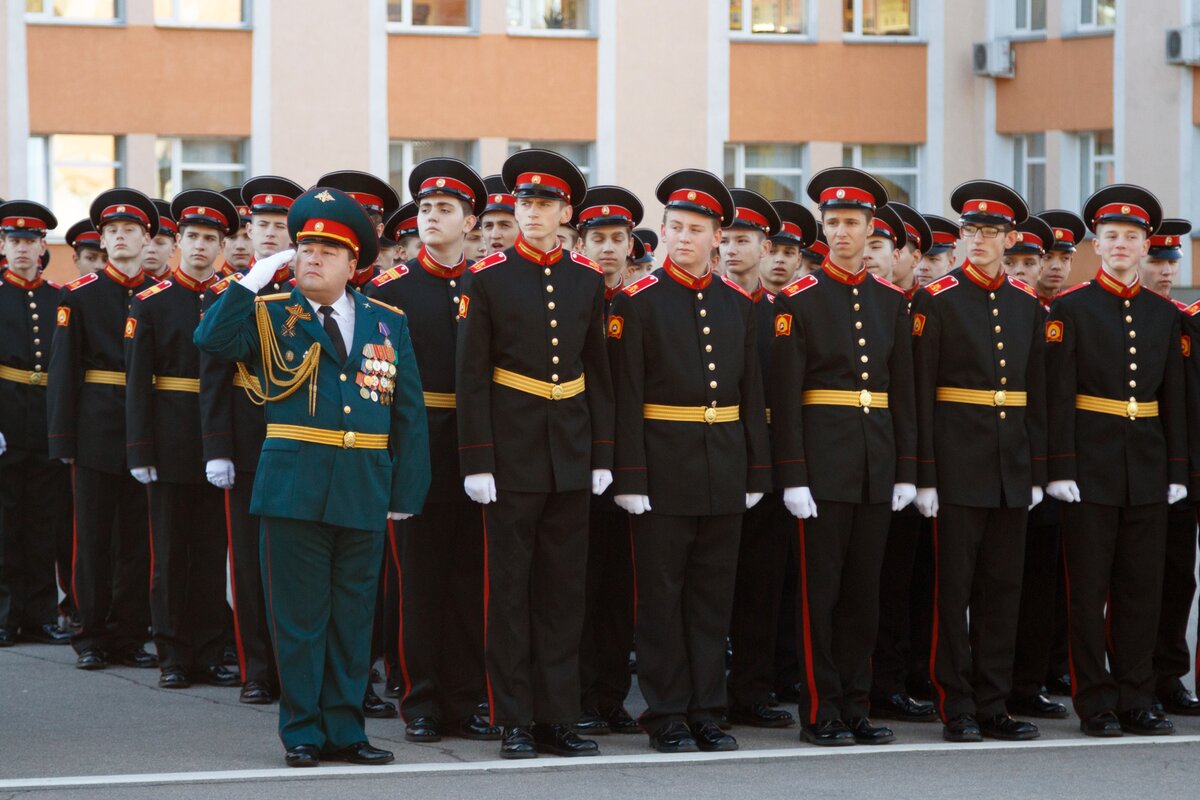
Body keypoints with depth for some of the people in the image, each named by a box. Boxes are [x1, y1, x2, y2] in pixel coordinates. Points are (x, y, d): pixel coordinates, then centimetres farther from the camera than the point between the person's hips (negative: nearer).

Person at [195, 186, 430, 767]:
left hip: (364, 494, 2)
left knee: (353, 615, 8)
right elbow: (211, 340, -16)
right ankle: (303, 732, 8)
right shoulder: (270, 315, 3)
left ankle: (344, 728, 15)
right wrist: (254, 280, -16)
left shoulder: (387, 323, 10)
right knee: (299, 615, 1)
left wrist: (406, 493, 3)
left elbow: (408, 413, 9)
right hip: (294, 488, -2)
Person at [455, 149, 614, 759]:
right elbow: (471, 377, -5)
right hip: (512, 453, -4)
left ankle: (556, 718, 11)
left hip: (570, 456, 4)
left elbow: (599, 371, 12)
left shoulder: (587, 279, 7)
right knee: (510, 591, 1)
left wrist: (602, 455, 7)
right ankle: (514, 723, 5)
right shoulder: (488, 278, -4)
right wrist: (477, 462, -10)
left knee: (564, 590, 6)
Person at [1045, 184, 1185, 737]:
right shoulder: (1070, 309, -2)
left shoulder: (1164, 314, 11)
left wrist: (1177, 471, 6)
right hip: (1091, 465, -4)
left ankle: (1136, 701, 11)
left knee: (1142, 589, 5)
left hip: (1147, 469, 4)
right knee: (1088, 589, -1)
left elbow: (1174, 397, 12)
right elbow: (1058, 394, -7)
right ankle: (1096, 705, 4)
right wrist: (1060, 469, -13)